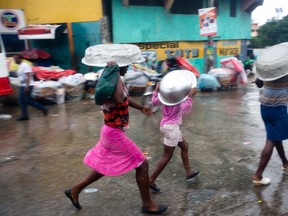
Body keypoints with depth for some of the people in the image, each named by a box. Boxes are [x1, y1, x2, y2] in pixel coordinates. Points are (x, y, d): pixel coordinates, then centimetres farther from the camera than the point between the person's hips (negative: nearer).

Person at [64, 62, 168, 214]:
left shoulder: (115, 80, 4)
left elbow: (125, 98, 22)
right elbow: (120, 99, -47)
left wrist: (141, 108, 26)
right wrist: (116, 73, -36)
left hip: (112, 132, 10)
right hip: (115, 133, -10)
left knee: (104, 165, 24)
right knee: (142, 164, 2)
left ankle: (75, 190, 38)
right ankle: (147, 204, 19)